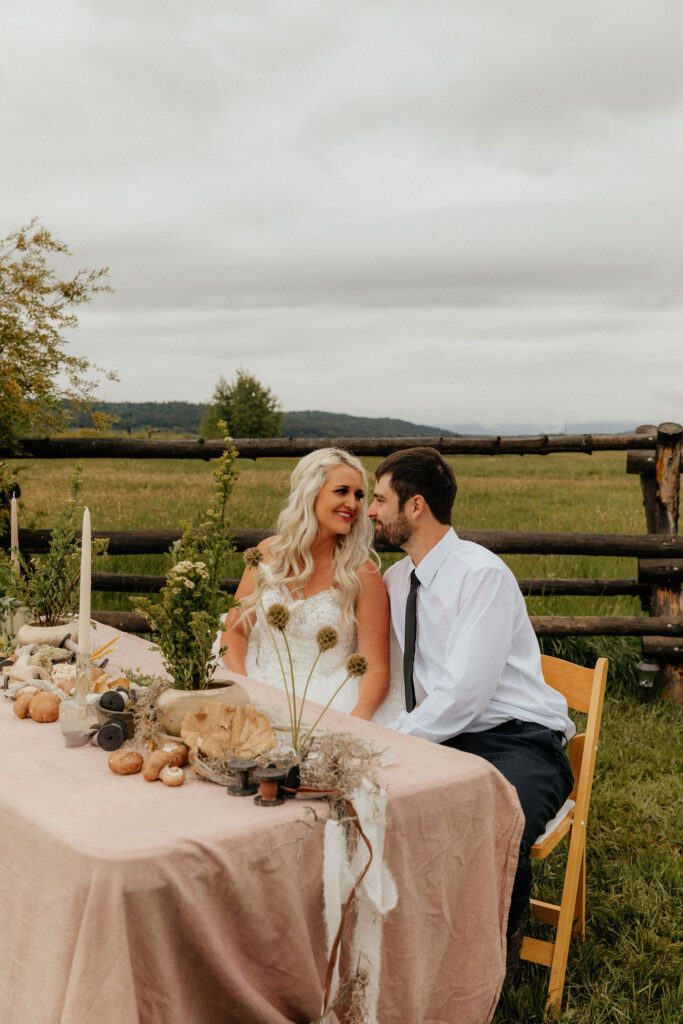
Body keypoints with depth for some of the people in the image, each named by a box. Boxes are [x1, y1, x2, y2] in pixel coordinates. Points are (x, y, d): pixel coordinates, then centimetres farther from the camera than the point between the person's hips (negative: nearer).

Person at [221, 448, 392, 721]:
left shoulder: (361, 573, -6)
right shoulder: (269, 552, 5)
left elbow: (376, 669, -7)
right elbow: (235, 629, 9)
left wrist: (359, 717, -28)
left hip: (323, 701, -4)